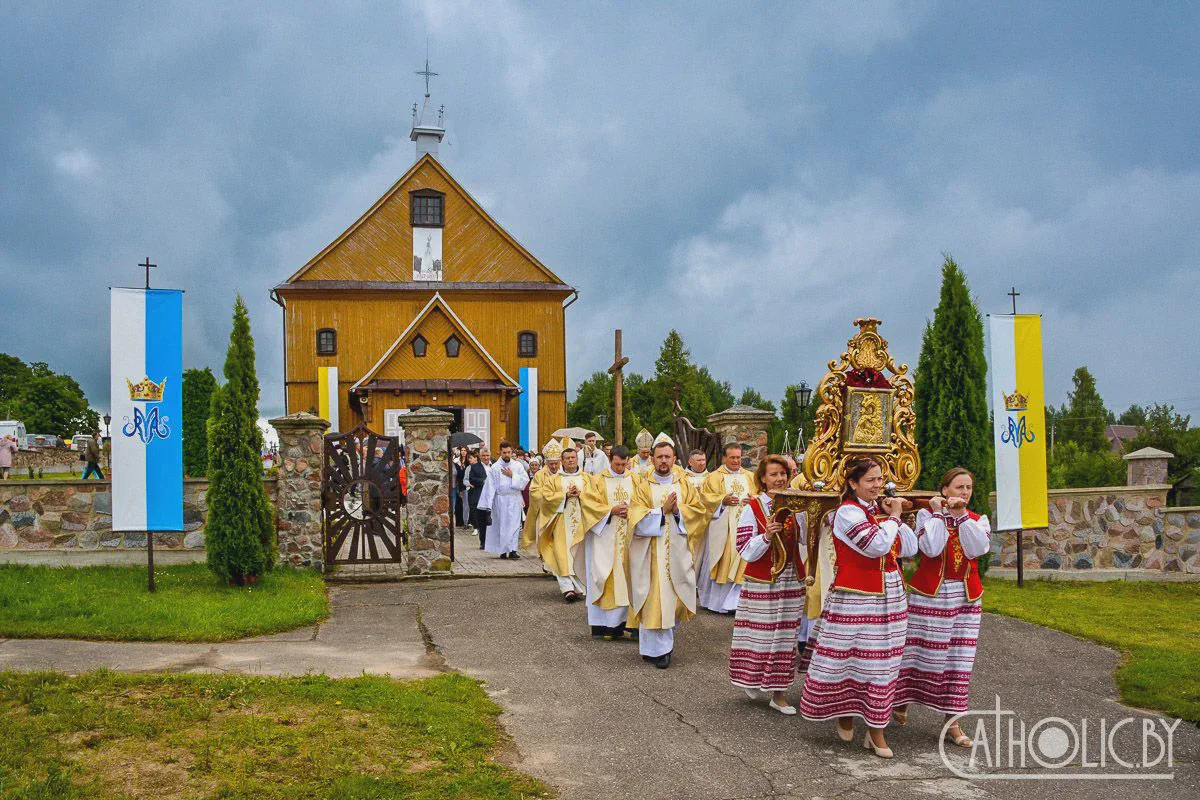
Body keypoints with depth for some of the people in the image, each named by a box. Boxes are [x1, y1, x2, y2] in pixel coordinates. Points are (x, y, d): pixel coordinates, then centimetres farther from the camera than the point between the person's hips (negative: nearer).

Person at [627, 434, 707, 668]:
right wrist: (663, 510, -17)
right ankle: (657, 648, 3)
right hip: (651, 551, -3)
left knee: (675, 595, 6)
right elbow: (637, 517, -8)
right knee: (655, 598, -4)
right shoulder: (643, 485, 0)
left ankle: (666, 638, 28)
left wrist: (678, 510, -12)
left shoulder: (683, 484, 8)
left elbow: (699, 510, 3)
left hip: (677, 551, 3)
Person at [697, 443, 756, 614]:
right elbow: (705, 497, -2)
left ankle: (735, 601, 2)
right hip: (721, 528, -3)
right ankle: (715, 600, 8)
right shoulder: (713, 477, 5)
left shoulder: (750, 477, 15)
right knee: (719, 563, -2)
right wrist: (723, 500, -17)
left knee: (741, 563, -2)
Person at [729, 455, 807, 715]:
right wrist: (766, 535, -27)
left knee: (785, 634, 7)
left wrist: (811, 517, -11)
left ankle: (779, 692, 14)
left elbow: (806, 540, 3)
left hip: (791, 581, 4)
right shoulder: (752, 508, -7)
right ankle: (752, 681, 23)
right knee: (760, 633, 1)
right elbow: (745, 552, -12)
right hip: (762, 582, -4)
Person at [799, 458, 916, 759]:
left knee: (882, 664, 6)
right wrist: (893, 518, -9)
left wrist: (896, 518, 0)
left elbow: (910, 549, 11)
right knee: (851, 659, 1)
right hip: (856, 599, -7)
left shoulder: (880, 508, 12)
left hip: (890, 596, 7)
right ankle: (844, 714, 25)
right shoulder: (847, 513, -11)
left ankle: (876, 730, 12)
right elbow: (878, 545, -24)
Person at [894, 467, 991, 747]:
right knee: (921, 652, 3)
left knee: (959, 659, 4)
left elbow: (977, 549, -13)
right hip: (930, 594, -3)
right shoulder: (926, 514, -3)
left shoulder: (978, 520, 6)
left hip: (967, 597, 3)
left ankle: (952, 722, 10)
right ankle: (901, 701, 27)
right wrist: (937, 513, -14)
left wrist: (962, 515, -14)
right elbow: (931, 548, -20)